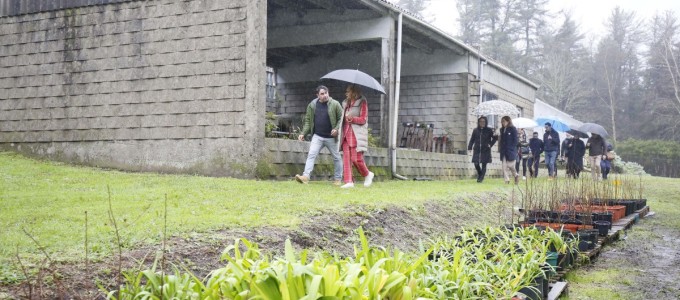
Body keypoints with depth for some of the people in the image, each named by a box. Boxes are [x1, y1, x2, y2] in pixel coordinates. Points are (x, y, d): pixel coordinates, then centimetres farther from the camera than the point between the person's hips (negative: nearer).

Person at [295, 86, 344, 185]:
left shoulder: (335, 104, -5)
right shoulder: (312, 105, 4)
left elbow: (341, 118, -3)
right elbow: (308, 121, 8)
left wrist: (337, 129, -18)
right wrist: (303, 133, -1)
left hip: (331, 137, -1)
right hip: (317, 136, 1)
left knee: (336, 157, 9)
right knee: (311, 154, -12)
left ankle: (337, 179, 23)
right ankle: (306, 176, -18)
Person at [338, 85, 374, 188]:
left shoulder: (362, 102, -1)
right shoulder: (346, 103, 20)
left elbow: (363, 119, -6)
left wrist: (352, 119, -19)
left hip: (356, 134, -6)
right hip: (346, 133, 6)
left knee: (356, 158, -9)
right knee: (346, 158, -4)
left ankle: (368, 174, 16)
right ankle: (349, 181, -4)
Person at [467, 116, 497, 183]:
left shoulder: (489, 130, 2)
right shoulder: (475, 130, 6)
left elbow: (495, 137, 10)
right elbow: (472, 139, 8)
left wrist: (490, 144, 0)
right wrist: (470, 147, -2)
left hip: (485, 150, -2)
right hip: (477, 150, 2)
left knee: (484, 165, -3)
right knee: (476, 164, -2)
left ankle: (481, 178, 3)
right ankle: (479, 174, 25)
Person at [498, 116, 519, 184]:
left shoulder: (513, 129, -4)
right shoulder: (502, 129, 13)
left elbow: (515, 140, -6)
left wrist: (512, 148, -13)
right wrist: (500, 148, 6)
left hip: (510, 151, -5)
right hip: (503, 151, 6)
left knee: (510, 165, -5)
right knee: (504, 166, -1)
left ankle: (516, 175, 21)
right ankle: (507, 180, 2)